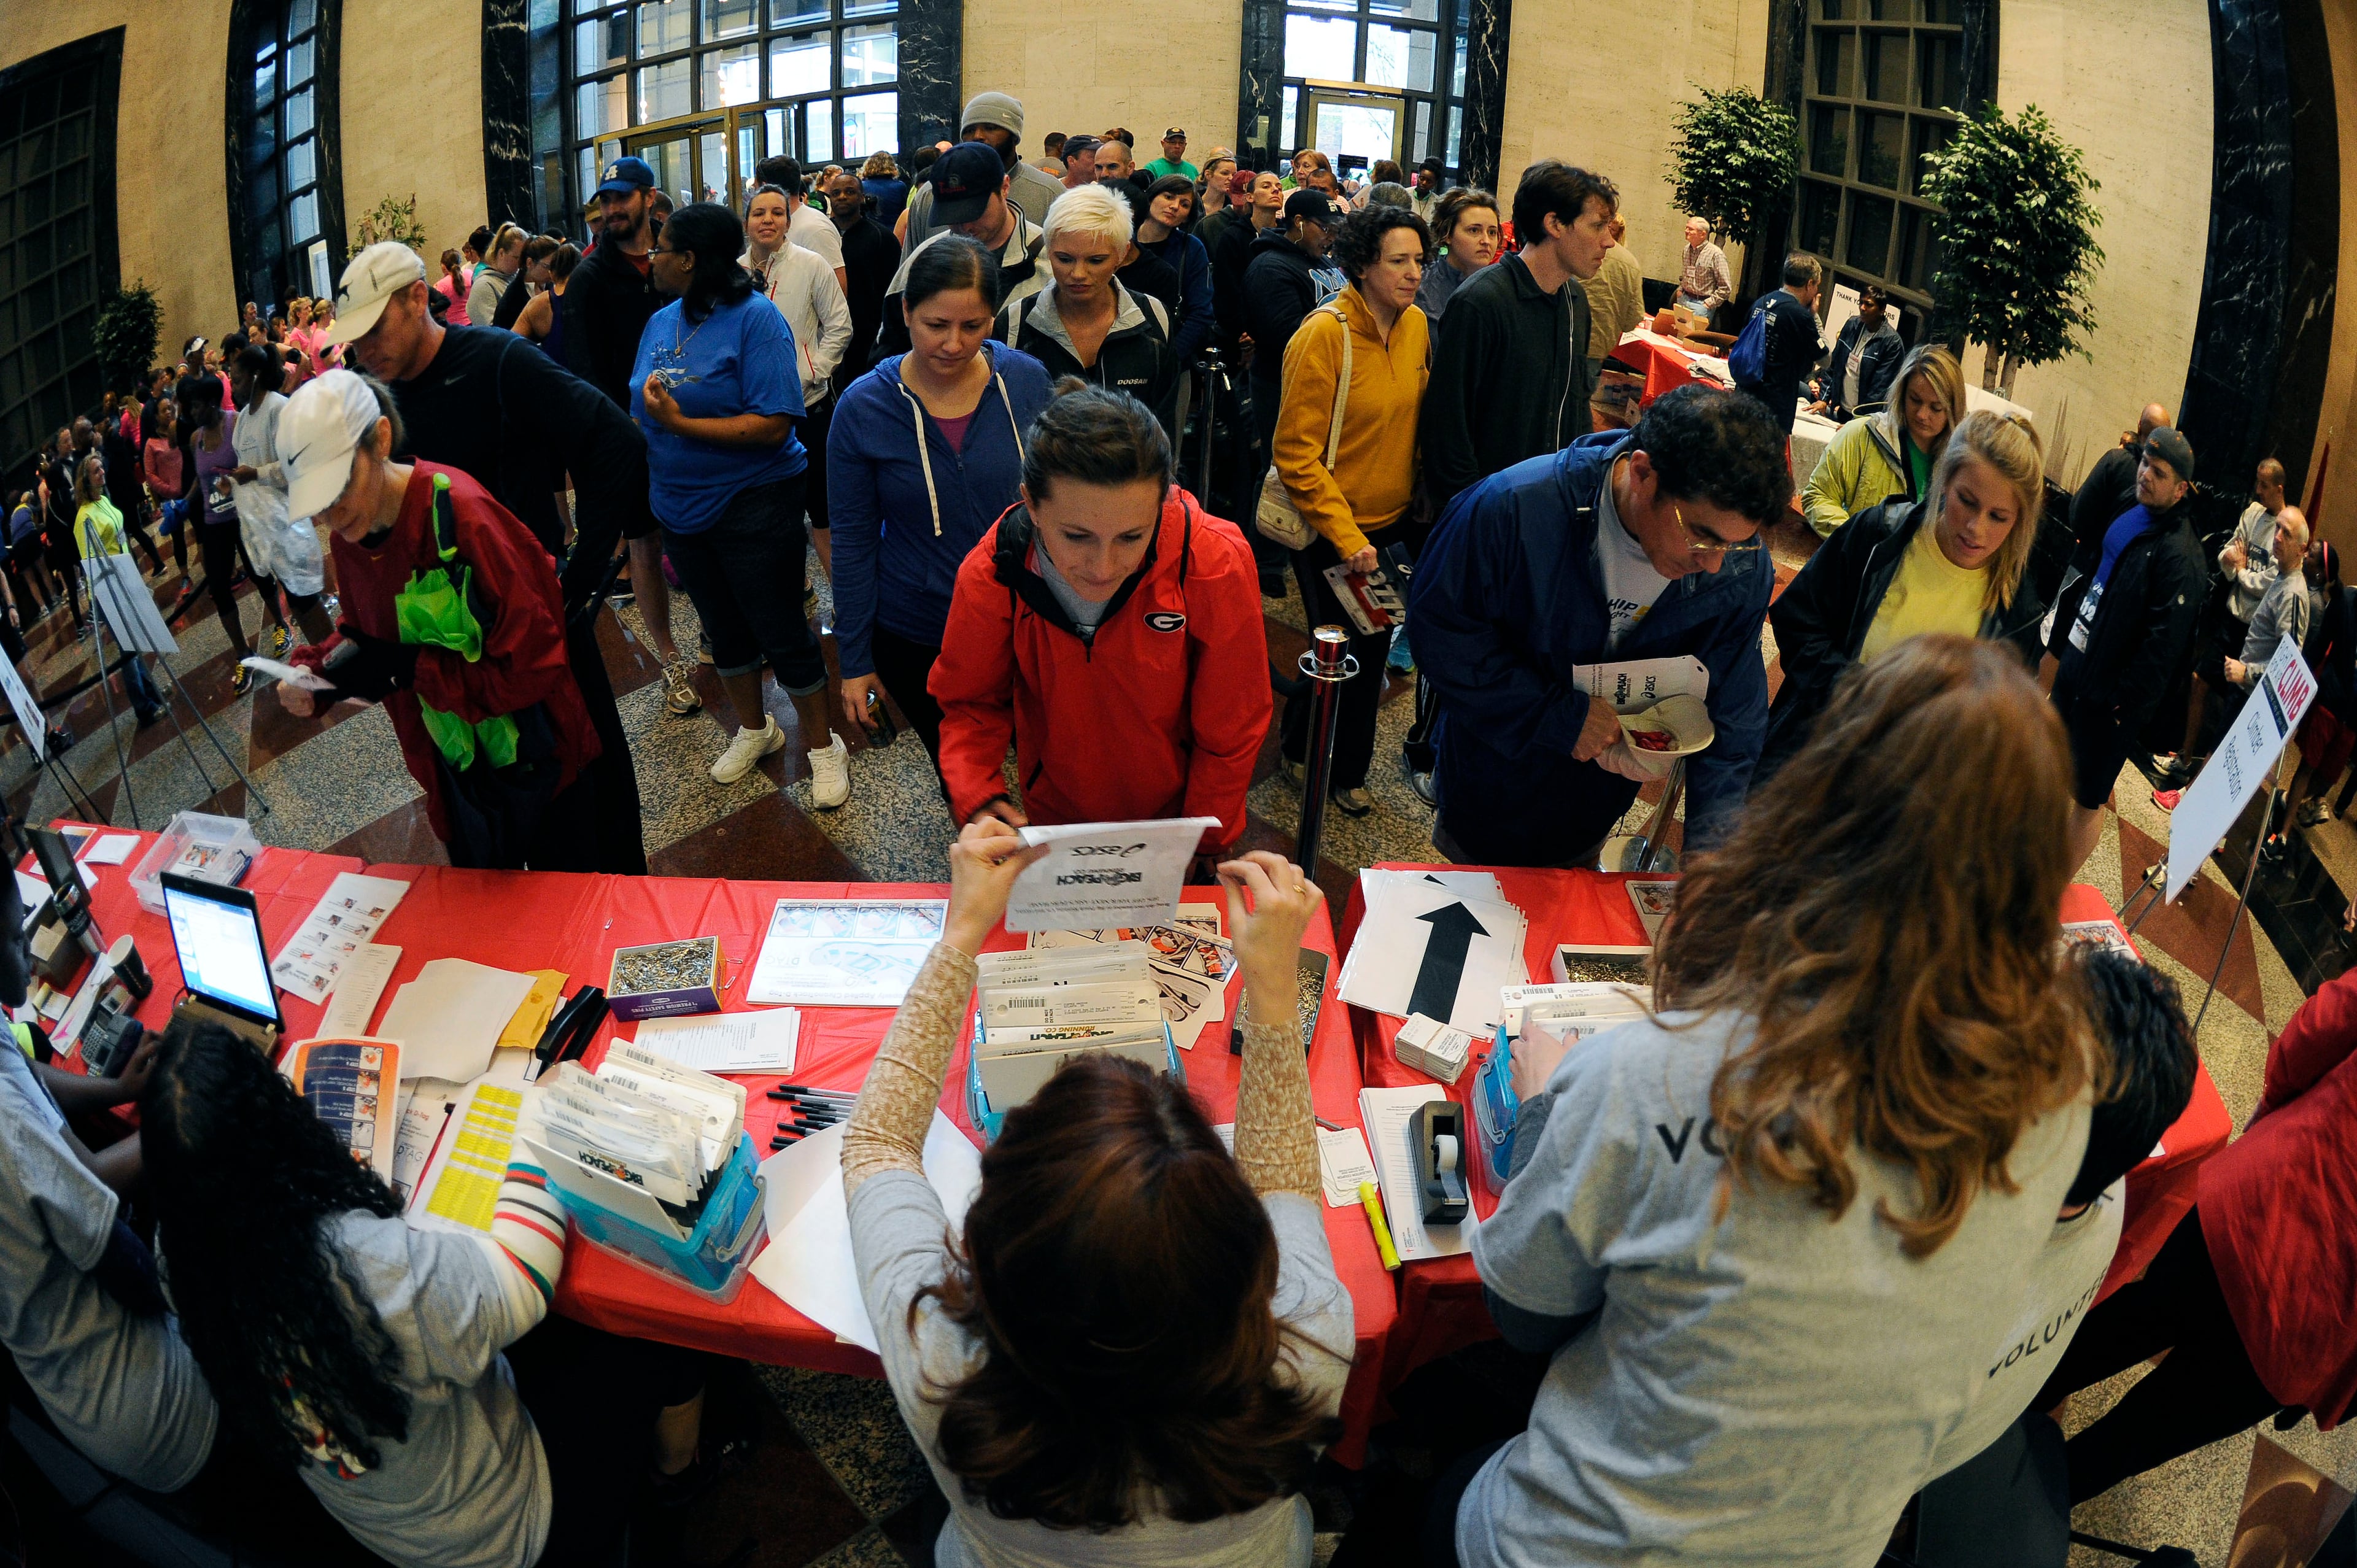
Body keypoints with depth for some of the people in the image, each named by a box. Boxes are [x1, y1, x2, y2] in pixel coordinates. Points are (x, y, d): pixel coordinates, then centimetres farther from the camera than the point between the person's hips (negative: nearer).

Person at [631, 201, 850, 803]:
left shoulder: (755, 319, -16)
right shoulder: (661, 322, 6)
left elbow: (772, 426, -24)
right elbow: (645, 414, 13)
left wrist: (679, 423, -25)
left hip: (754, 505, -7)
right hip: (682, 506, 7)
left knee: (780, 632, 0)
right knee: (724, 629, 19)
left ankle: (824, 747, 17)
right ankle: (754, 730, 38)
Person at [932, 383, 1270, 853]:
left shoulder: (1216, 565, -30)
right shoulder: (990, 576, -26)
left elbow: (1229, 733, -16)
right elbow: (972, 701, -7)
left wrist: (1201, 850, -9)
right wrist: (977, 799, -24)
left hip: (1178, 814, -1)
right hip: (1056, 816, 1)